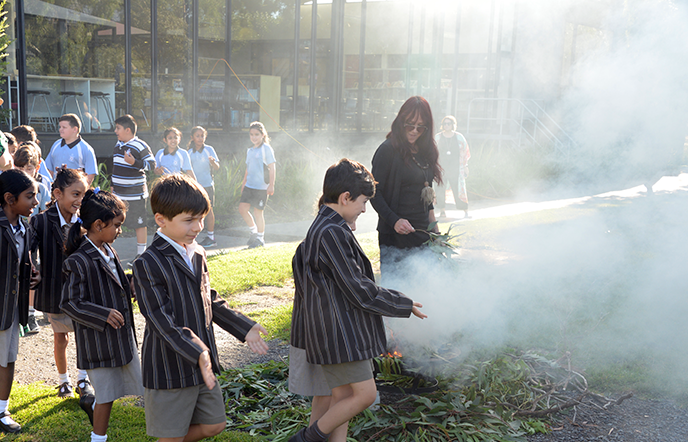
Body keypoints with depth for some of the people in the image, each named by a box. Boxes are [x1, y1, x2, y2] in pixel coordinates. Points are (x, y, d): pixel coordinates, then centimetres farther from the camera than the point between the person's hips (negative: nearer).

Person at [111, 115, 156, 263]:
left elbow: (152, 164, -18)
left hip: (135, 194, -8)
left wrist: (134, 162, -31)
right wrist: (113, 185, 23)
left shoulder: (140, 146, -13)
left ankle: (140, 254, 10)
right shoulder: (118, 144, 12)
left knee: (140, 224, 1)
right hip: (118, 193, 8)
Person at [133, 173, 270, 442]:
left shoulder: (197, 254, 6)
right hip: (169, 369, -8)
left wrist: (244, 328, 15)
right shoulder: (149, 264, -19)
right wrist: (197, 353, -34)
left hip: (202, 365, 8)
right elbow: (162, 321, -25)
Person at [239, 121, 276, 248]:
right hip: (249, 185, 7)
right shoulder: (250, 150, 13)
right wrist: (244, 182, 22)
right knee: (242, 208, 1)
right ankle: (254, 232, 21)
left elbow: (272, 168, -10)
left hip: (261, 186, -7)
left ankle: (260, 238, 15)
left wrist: (271, 185, -15)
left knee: (258, 212, -1)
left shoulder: (266, 148, -7)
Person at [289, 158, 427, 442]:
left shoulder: (320, 228, 14)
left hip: (339, 330, 11)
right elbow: (359, 289, -19)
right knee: (365, 393, -5)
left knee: (344, 397, 11)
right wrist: (405, 305, -6)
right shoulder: (333, 232, -19)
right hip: (339, 331, -11)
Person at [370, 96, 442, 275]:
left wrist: (434, 227, 16)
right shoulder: (388, 150, -8)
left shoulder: (424, 151, 13)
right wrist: (394, 221, -21)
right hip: (395, 237, -7)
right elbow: (374, 193, -10)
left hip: (423, 235, 7)